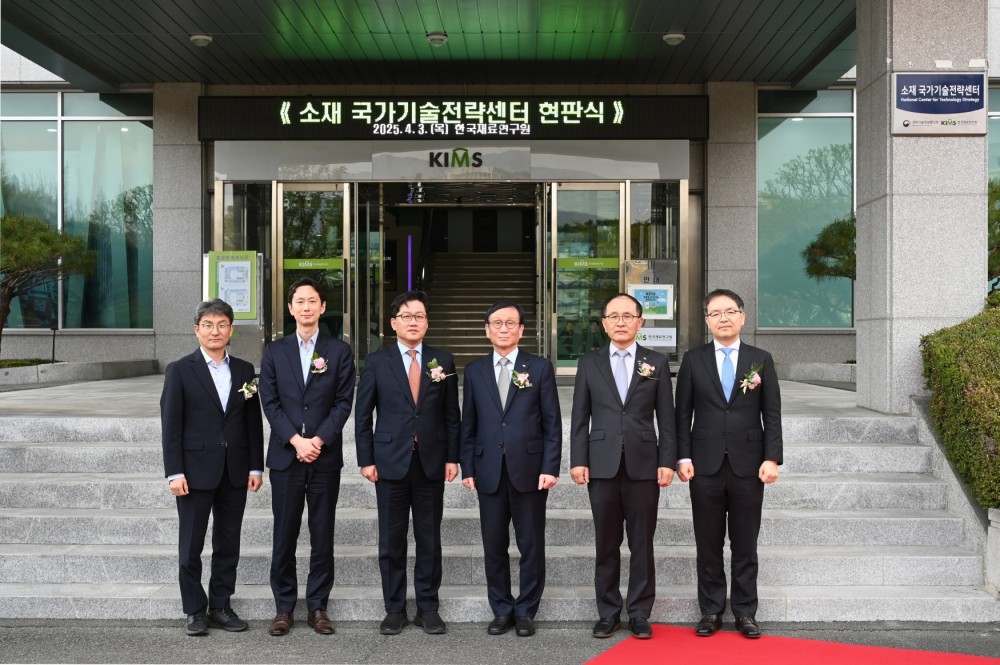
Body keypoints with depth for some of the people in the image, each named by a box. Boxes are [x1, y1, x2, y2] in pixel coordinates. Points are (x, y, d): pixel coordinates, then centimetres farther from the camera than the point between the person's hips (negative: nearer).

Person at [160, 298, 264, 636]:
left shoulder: (244, 370, 8)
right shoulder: (180, 371, -2)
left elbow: (254, 422, 8)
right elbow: (171, 425, -5)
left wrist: (256, 467, 4)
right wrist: (175, 473, -10)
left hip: (235, 472, 3)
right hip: (196, 471, -3)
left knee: (228, 545, 9)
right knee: (191, 546, 5)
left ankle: (220, 606, 21)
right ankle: (195, 611, 18)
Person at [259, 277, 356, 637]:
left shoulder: (339, 351, 5)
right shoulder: (275, 351, 8)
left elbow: (343, 402, -1)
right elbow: (270, 402, 1)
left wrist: (319, 439, -12)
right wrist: (295, 440, -11)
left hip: (325, 456, -1)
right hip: (285, 455, 1)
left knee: (323, 535, 5)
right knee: (284, 535, 5)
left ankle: (318, 606, 15)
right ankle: (284, 607, 16)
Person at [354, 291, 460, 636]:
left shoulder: (443, 361, 5)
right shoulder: (377, 362, 2)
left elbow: (452, 414, 6)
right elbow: (362, 415, 3)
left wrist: (452, 457, 1)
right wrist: (366, 460, -2)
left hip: (431, 462, 1)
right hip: (390, 462, -1)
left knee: (429, 538, 7)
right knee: (392, 539, 6)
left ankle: (428, 607, 18)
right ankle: (395, 608, 17)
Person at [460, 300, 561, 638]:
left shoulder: (540, 367, 2)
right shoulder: (474, 370, 8)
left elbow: (552, 423, 0)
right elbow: (468, 424, 9)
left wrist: (550, 467, -7)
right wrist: (468, 468, 3)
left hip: (529, 470, -2)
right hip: (489, 471, 2)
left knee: (531, 545, 6)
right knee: (494, 545, 8)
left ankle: (526, 611, 19)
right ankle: (502, 609, 22)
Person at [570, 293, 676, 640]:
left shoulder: (657, 362, 5)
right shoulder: (589, 363, 7)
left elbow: (666, 417, 4)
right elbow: (580, 417, 6)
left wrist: (667, 462, -3)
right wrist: (578, 461, -1)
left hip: (644, 465, 0)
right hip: (602, 466, 1)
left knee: (642, 544, 5)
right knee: (606, 544, 7)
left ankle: (639, 613, 17)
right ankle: (608, 612, 19)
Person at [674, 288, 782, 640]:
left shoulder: (761, 359, 5)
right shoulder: (693, 359, 4)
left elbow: (772, 414, 3)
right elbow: (682, 413, 4)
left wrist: (772, 458, -6)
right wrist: (683, 457, -4)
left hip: (748, 465, 0)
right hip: (706, 465, 0)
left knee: (745, 544, 7)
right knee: (708, 543, 7)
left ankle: (745, 611, 18)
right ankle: (711, 610, 18)